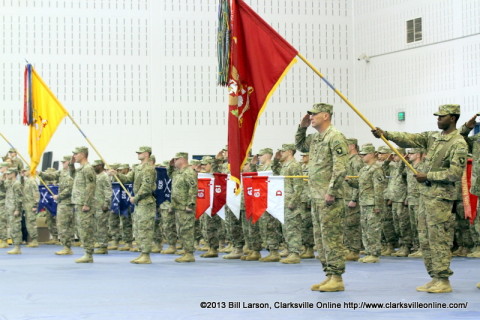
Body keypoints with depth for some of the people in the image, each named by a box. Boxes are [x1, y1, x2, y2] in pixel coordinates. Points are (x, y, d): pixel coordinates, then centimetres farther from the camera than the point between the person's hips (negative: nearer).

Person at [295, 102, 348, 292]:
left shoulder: (335, 137, -12)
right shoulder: (314, 138, 16)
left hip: (329, 197, -9)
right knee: (320, 238, 11)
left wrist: (331, 192, -21)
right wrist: (302, 127, 19)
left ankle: (337, 278, -4)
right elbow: (299, 145, 35)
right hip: (316, 196, 9)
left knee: (332, 237, -7)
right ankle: (329, 276, 17)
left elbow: (340, 168, -18)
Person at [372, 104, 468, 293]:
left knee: (439, 239, -8)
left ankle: (443, 281, -3)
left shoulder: (458, 144, -11)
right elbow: (410, 139, 6)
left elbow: (456, 173, -17)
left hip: (441, 197, -9)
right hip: (426, 193, 9)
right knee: (425, 239, 10)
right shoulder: (433, 137, 13)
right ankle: (434, 278, 16)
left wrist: (427, 176, -14)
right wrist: (386, 134, -7)